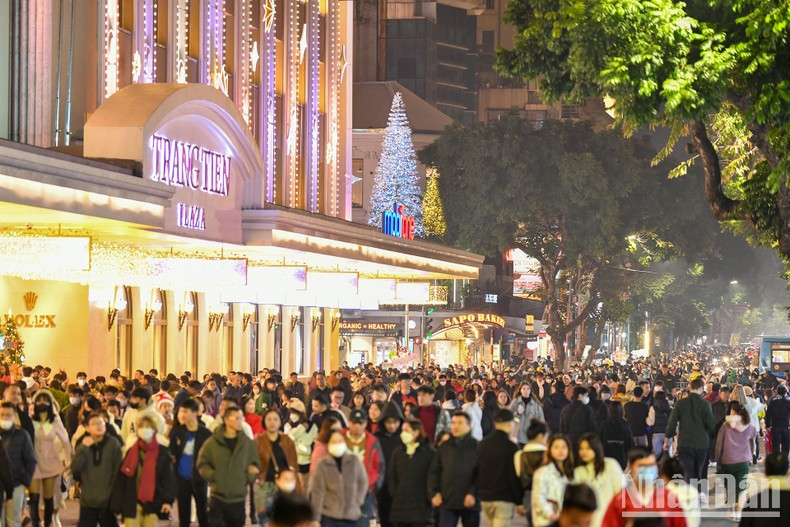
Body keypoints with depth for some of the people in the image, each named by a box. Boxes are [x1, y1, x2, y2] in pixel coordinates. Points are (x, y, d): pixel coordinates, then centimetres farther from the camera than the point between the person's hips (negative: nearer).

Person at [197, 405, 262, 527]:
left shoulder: (247, 443, 3)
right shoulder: (212, 442, -4)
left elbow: (256, 465, 11)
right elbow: (202, 463, 3)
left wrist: (248, 478, -6)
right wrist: (212, 476, -13)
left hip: (238, 498, 2)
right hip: (217, 496, -2)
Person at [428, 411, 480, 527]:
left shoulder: (477, 447, -1)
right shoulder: (444, 447, 9)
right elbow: (434, 473, 11)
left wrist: (473, 494, -15)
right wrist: (434, 493, -1)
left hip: (470, 502, -2)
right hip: (447, 502, 2)